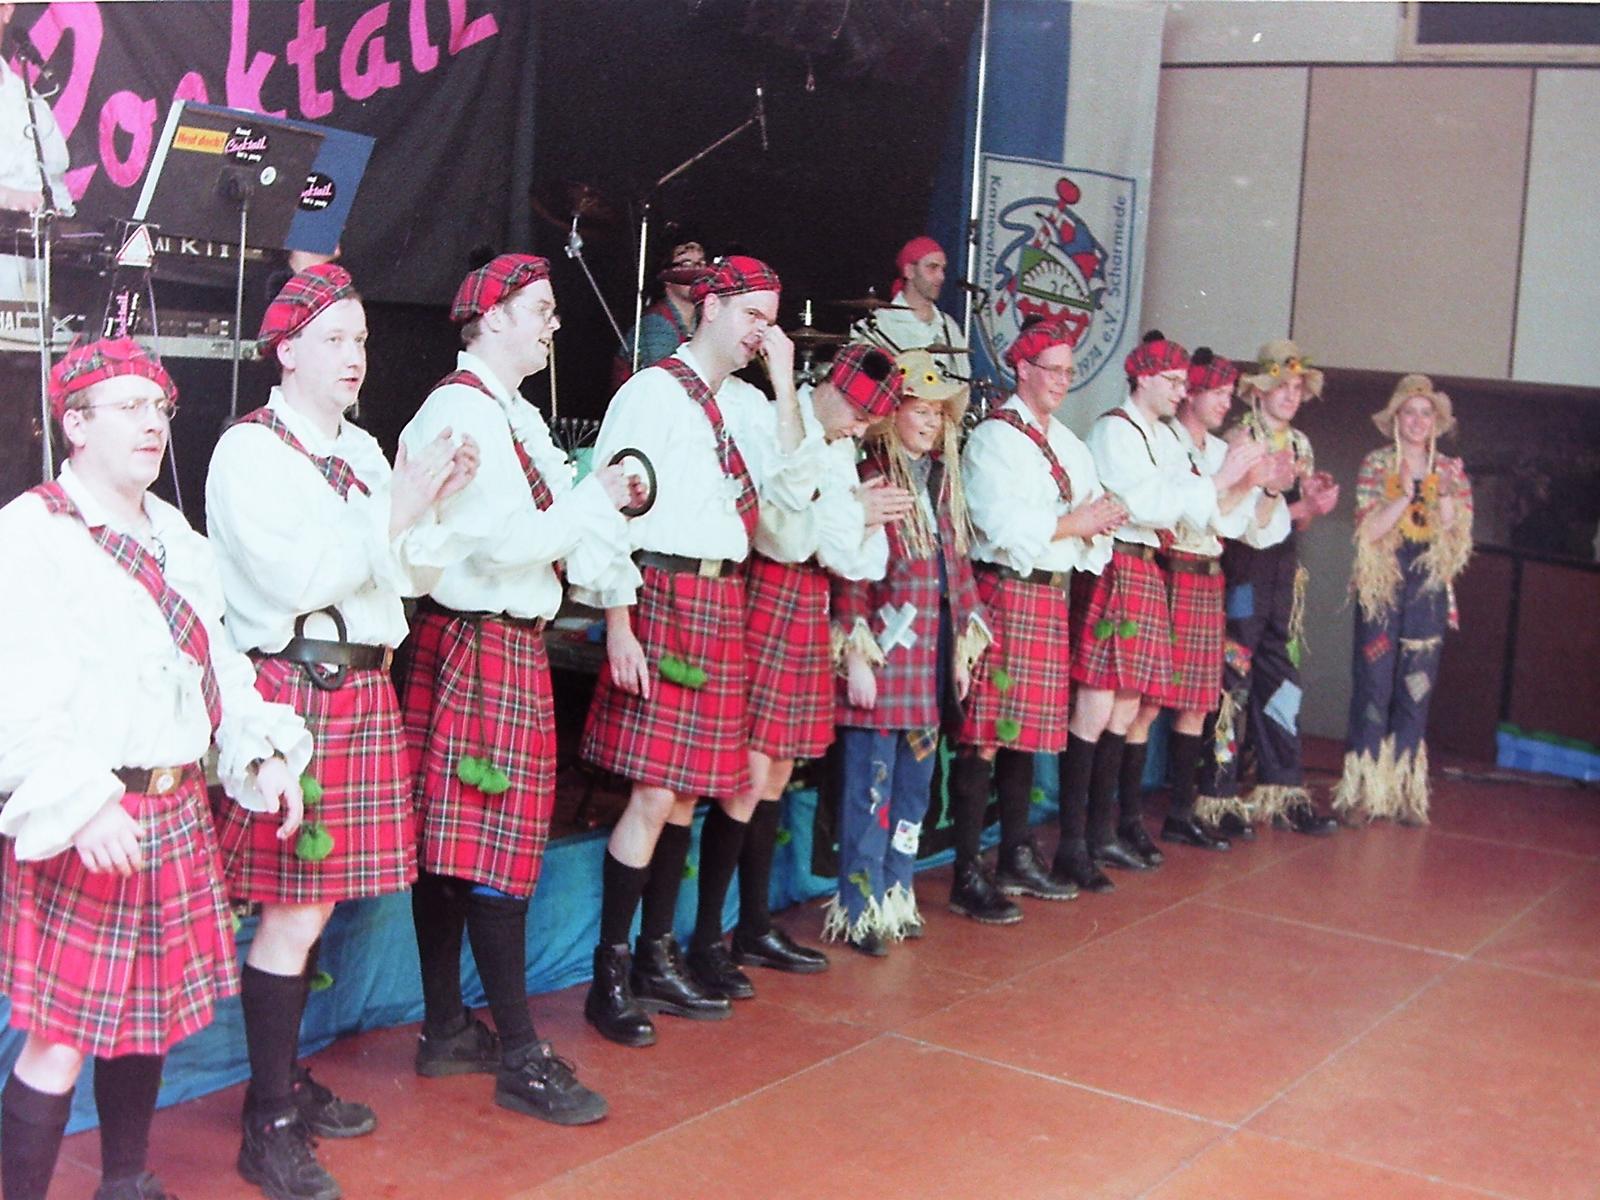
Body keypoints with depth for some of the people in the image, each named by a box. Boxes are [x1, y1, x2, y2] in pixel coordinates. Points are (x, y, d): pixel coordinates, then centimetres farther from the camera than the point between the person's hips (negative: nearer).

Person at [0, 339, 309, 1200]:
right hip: (83, 824, -8)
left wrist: (263, 754, 7)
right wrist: (80, 804, -28)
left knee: (149, 1008, 18)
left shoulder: (172, 533, 15)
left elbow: (216, 661, 19)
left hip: (174, 808, 8)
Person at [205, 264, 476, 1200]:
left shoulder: (362, 448, 14)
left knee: (315, 901, 13)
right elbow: (297, 579, -17)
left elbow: (410, 577, 14)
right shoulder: (250, 450, -7)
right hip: (293, 685, -7)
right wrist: (395, 508, -17)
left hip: (363, 685, 7)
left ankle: (288, 1080, 26)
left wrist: (436, 506, -3)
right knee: (295, 909, -6)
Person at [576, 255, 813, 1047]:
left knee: (688, 788, 11)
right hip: (663, 596, -7)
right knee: (653, 793, -8)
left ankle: (658, 958, 22)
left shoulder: (749, 403, 14)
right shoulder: (654, 391, -6)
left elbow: (793, 492, 1)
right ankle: (609, 976, 2)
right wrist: (617, 622, -16)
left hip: (723, 601, 7)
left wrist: (784, 384, -1)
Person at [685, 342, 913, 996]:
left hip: (808, 613, 8)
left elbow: (843, 556, 10)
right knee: (750, 778, -9)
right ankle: (706, 939, 0)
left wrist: (869, 517, -7)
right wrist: (852, 509, -7)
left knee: (778, 775, 12)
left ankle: (755, 927, 22)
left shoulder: (840, 449, 14)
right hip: (764, 606, -8)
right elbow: (783, 536, -17)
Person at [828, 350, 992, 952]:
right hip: (883, 652, -7)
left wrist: (965, 647, 13)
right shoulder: (870, 480, -8)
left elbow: (958, 566, 16)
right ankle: (860, 909, 8)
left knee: (915, 779, 13)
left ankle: (896, 896, 24)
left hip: (931, 658, 7)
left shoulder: (943, 483, 14)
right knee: (871, 783, -1)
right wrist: (856, 657, -15)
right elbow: (851, 575, -12)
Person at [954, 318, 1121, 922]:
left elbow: (1091, 508, 14)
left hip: (1051, 597, 8)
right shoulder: (994, 437, -7)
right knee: (985, 734, -7)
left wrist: (1099, 518, -8)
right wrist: (1074, 522, -13)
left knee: (1027, 731, 13)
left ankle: (1017, 858, 23)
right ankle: (967, 876, -4)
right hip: (1003, 593, -8)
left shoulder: (1067, 442, 18)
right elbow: (1002, 525, -18)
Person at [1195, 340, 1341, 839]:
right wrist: (1301, 509, -19)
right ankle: (1219, 797, 2)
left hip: (1284, 572, 7)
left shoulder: (1300, 445, 14)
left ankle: (1283, 791, 15)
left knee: (1281, 681, 9)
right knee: (1233, 680, -4)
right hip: (1243, 570, -7)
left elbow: (1298, 521, 17)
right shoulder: (1239, 441, -8)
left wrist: (1314, 501, -4)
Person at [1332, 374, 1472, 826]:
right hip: (1381, 587, -2)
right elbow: (1368, 531, -8)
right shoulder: (1376, 465, 2)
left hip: (1428, 590, 2)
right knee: (1373, 687, -4)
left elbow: (1458, 540, 2)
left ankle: (1404, 791, 8)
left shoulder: (1451, 471, 9)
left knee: (1416, 690, 3)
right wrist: (1404, 497, -20)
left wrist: (1444, 497, -12)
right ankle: (1362, 790, 0)